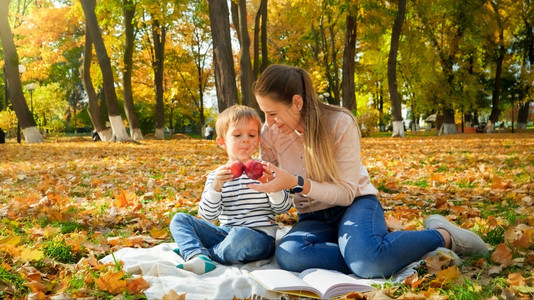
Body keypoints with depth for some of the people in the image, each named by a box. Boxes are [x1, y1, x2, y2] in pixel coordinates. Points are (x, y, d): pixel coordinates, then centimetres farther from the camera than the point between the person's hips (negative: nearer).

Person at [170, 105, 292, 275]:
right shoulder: (216, 176, 8)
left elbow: (284, 207, -6)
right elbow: (208, 215, -4)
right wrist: (216, 186, -21)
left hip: (259, 237, -4)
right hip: (226, 234, 4)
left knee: (241, 235, -38)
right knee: (180, 219, -5)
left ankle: (199, 252, -13)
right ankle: (198, 258, -30)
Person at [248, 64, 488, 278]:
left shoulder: (340, 123, -17)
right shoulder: (270, 133, -6)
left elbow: (346, 193, -19)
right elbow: (269, 187, 5)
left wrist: (297, 183, -33)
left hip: (354, 204, -3)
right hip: (313, 219, 4)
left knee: (368, 264, -38)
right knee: (287, 255, -33)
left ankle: (441, 236, -8)